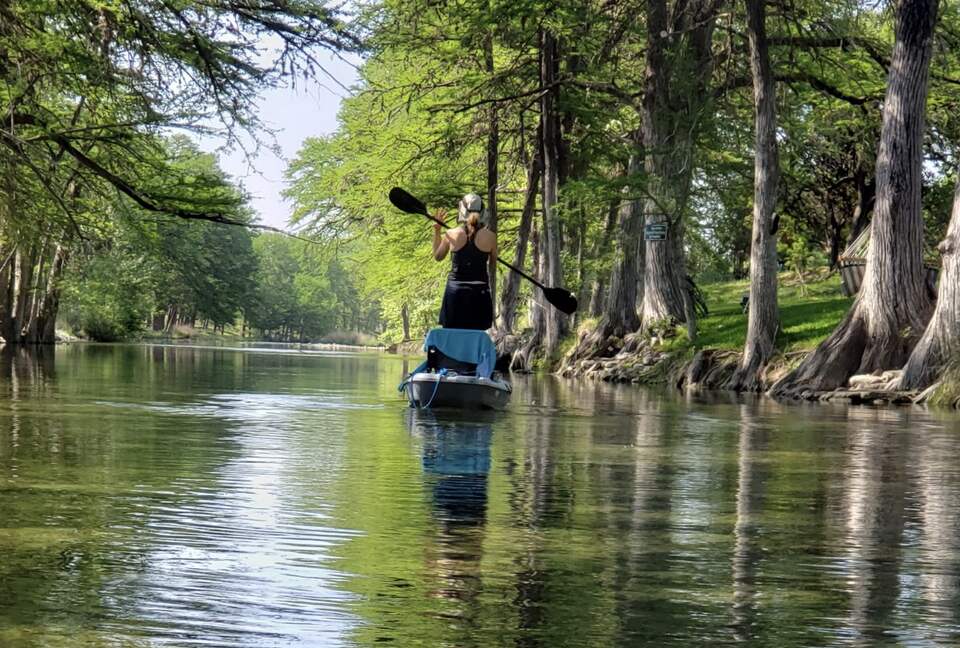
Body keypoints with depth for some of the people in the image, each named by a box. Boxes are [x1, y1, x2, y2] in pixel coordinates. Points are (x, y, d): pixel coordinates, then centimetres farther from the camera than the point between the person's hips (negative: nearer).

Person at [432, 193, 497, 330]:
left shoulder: (450, 235, -4)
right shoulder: (489, 236, -5)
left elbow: (437, 256, 13)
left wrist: (436, 230, 19)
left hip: (455, 292, 0)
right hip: (479, 293, 0)